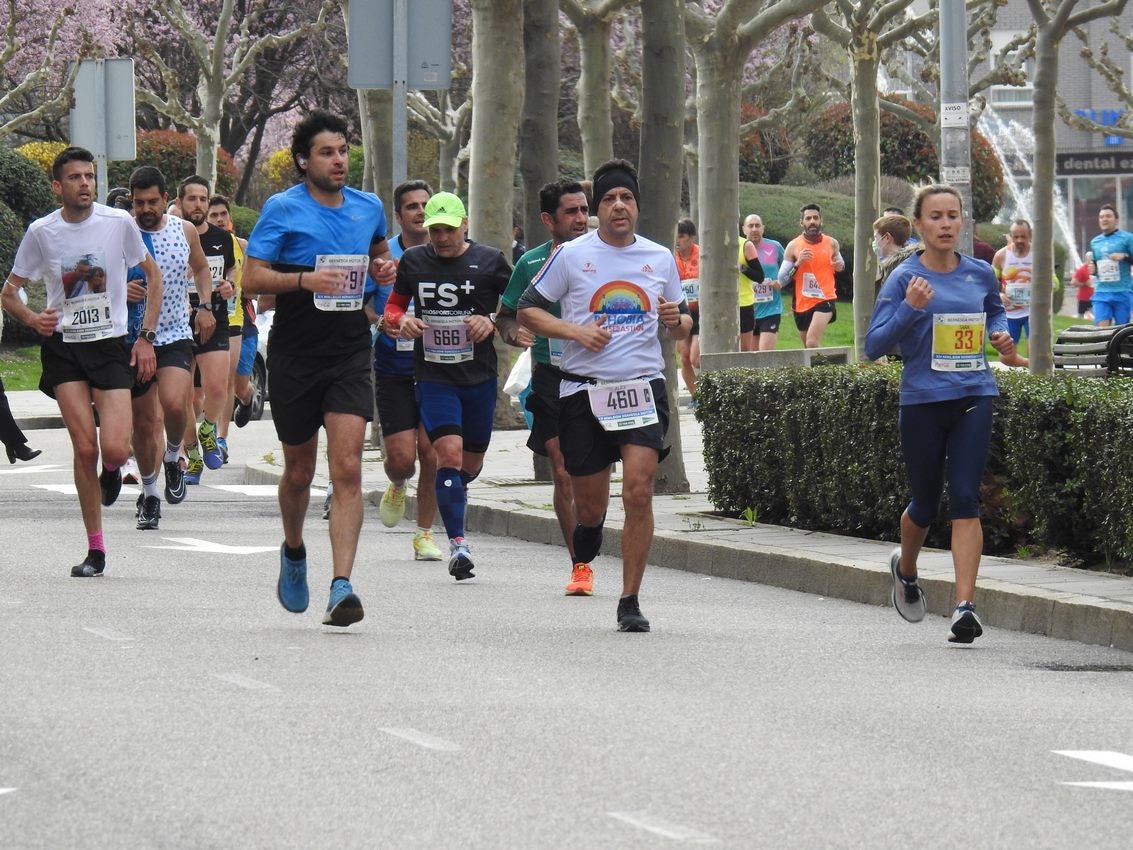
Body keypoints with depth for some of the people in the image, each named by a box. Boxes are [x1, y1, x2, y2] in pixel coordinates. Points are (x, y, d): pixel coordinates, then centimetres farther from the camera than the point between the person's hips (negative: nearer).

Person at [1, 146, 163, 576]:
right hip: (63, 347, 0)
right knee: (85, 447, -9)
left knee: (115, 448, -14)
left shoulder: (119, 223, -2)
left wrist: (146, 337, 4)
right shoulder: (41, 232, -1)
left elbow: (153, 275, 10)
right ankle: (95, 549, 3)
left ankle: (111, 472, 25)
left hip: (112, 346, 0)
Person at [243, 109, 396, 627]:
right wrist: (303, 280, -25)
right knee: (299, 470, 12)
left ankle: (342, 585, -19)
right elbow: (251, 279, -9)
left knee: (347, 468, -13)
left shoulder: (369, 208, 8)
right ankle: (293, 552, 42)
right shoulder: (282, 210, -5)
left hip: (349, 354, 2)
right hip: (294, 356, -2)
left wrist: (385, 269, 5)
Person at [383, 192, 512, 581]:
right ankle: (458, 542, -16)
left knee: (472, 461, 12)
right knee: (449, 452, -17)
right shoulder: (413, 261, 3)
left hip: (480, 373, 1)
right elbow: (394, 303, 17)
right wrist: (401, 320, -6)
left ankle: (455, 491, 49)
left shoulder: (490, 261, -1)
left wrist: (492, 323, -10)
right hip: (434, 375, -1)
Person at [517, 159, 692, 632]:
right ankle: (586, 547, 42)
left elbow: (683, 328, 20)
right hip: (584, 392, 0)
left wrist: (677, 321, -4)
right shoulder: (571, 256, 2)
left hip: (643, 388, 0)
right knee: (589, 505, 4)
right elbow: (528, 310, 5)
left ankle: (630, 602, -9)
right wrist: (575, 331, -10)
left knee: (638, 490, -16)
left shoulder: (660, 258, 10)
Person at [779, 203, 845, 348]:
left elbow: (840, 263, 26)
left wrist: (840, 265, 1)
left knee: (812, 343, -23)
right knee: (810, 348, 15)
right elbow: (781, 280, -4)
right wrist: (797, 264, -19)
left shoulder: (832, 243, 3)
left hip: (825, 300, -2)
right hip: (802, 304, 2)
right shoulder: (793, 246, -2)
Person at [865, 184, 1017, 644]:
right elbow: (874, 345, -10)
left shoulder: (981, 275, 6)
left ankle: (965, 607, -13)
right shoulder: (904, 279, -5)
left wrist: (1001, 333, 6)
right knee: (926, 503, 12)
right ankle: (905, 568, 45)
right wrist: (910, 308, -24)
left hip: (973, 398, 2)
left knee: (965, 499, -10)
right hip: (922, 400, -2)